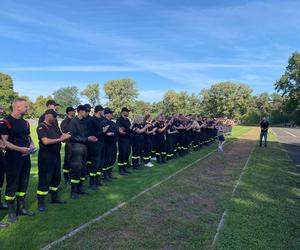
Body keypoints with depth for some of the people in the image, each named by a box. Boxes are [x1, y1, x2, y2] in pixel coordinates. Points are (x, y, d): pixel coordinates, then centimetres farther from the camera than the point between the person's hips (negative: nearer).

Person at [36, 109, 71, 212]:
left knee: (56, 176, 15)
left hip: (56, 154, 8)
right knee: (44, 179, -2)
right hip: (46, 155, -8)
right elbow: (45, 141, -23)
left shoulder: (55, 127, 13)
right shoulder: (41, 127, -11)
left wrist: (65, 136, -14)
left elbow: (62, 137, 9)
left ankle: (54, 197, 30)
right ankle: (40, 202, 10)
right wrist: (60, 139, -20)